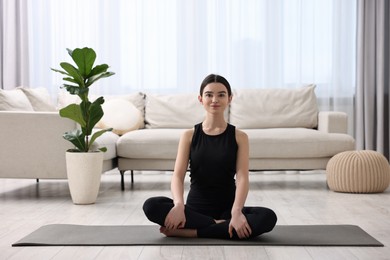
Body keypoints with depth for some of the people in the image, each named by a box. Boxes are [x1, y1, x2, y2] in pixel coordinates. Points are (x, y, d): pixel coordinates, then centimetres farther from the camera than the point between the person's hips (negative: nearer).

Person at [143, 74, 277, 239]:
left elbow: (242, 177, -11)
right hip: (195, 208, 0)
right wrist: (179, 205, -30)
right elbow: (178, 176, -8)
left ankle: (187, 231, -27)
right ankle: (218, 226, -24)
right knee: (151, 206, -28)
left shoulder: (239, 137, 1)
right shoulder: (189, 136, 3)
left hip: (226, 209, 0)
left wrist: (236, 211, -30)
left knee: (268, 217, -31)